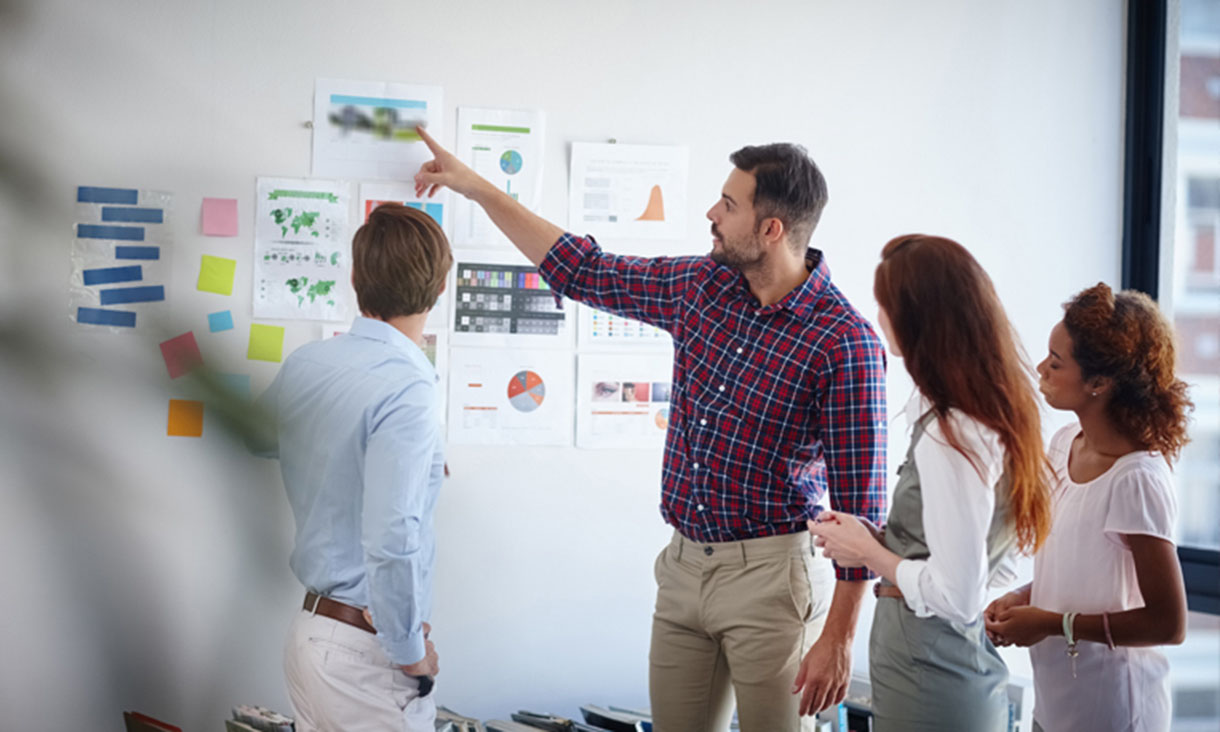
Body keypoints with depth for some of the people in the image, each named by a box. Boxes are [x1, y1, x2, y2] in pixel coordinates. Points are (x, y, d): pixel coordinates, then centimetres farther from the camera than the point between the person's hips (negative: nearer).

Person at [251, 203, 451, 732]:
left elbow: (254, 437, 24)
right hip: (365, 651, -8)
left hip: (307, 628, 8)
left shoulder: (304, 364, 3)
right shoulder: (407, 389, -21)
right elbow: (392, 540, -28)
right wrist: (411, 652, -15)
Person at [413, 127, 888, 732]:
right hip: (683, 566, 6)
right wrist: (477, 188, 17)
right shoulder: (702, 286, 4)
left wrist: (838, 637, -16)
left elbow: (860, 502, -15)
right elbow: (582, 271, 16)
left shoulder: (844, 341, -16)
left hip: (769, 573, -6)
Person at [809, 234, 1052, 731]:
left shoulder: (950, 437, -22)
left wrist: (868, 552, -10)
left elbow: (955, 595, -23)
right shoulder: (995, 416, 6)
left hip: (928, 684, -9)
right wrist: (874, 538, 8)